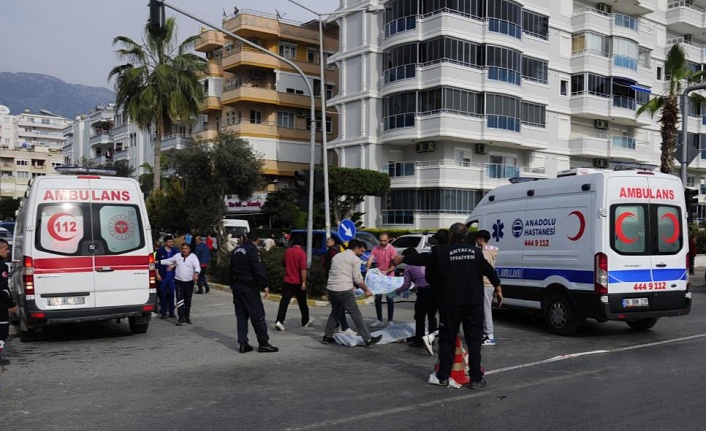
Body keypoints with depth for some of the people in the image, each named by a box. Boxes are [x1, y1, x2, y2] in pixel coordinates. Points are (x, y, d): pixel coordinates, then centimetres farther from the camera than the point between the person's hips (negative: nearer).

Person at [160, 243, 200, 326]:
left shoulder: (193, 257, -2)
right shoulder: (177, 256, 7)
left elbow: (197, 266, -15)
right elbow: (168, 261, 22)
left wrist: (196, 273, -34)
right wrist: (159, 262, 17)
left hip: (189, 282, -1)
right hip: (179, 281, 1)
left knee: (188, 301, 10)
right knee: (180, 300, -9)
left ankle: (187, 317, 24)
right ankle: (182, 319, -11)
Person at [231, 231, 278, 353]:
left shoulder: (236, 250, 14)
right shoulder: (252, 250, -11)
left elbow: (232, 269, 19)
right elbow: (259, 269, -20)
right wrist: (265, 285, -19)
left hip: (236, 286, 8)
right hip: (249, 287, -8)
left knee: (241, 314, 11)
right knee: (257, 314, -3)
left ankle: (242, 343, 10)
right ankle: (263, 343, 0)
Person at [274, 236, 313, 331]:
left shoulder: (287, 251, 4)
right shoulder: (302, 253, -13)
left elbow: (283, 264, 19)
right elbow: (303, 269, -20)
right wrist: (304, 282, -18)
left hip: (287, 281, 4)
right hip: (298, 283, -4)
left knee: (284, 302, -1)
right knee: (302, 302, 13)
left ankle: (279, 321, -15)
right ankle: (305, 321, 28)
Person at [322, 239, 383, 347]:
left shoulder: (337, 256, 19)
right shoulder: (355, 259, -1)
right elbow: (358, 279, -4)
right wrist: (366, 290, 10)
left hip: (330, 288, 7)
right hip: (344, 290, -7)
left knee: (335, 312, 23)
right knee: (356, 315, -2)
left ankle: (327, 337, 26)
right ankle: (368, 339, 1)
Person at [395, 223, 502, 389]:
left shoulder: (441, 251, -5)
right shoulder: (476, 251, 4)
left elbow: (422, 259, 7)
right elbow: (489, 270, 13)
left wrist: (402, 259, 23)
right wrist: (498, 288, 29)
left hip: (450, 303, -2)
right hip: (473, 302, 2)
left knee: (447, 339, 9)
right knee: (474, 339, 7)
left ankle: (443, 376, 14)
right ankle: (476, 378, 7)